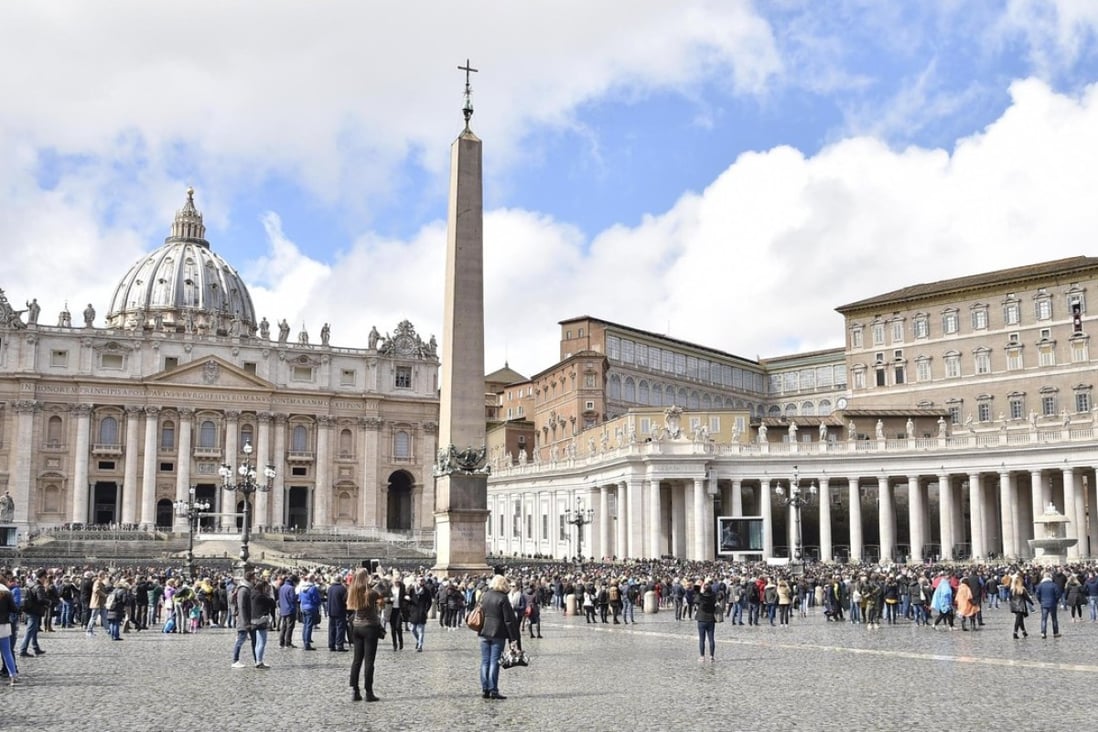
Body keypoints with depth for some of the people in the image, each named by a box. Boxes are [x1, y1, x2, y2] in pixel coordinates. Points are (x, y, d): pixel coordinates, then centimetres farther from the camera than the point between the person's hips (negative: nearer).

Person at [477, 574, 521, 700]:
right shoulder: (503, 598, -11)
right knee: (494, 662, -2)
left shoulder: (484, 596, 6)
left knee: (485, 661, 9)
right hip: (498, 634, -5)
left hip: (484, 633, 5)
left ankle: (484, 690, 9)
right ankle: (493, 690, -3)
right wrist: (513, 638, -8)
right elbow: (509, 620, -11)